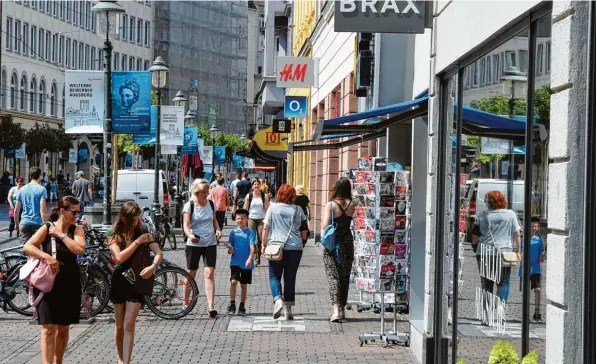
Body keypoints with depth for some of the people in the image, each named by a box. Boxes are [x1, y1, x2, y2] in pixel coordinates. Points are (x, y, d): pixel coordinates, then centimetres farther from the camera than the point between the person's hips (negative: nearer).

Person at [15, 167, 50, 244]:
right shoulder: (42, 189, -5)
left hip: (24, 223, 3)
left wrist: (17, 224, 23)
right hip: (37, 223, -3)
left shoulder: (22, 189, 8)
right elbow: (42, 209, -14)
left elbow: (16, 210, 11)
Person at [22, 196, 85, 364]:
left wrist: (61, 234, -14)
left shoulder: (77, 229, 2)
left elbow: (79, 249, -17)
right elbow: (27, 247, -15)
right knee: (48, 329, -9)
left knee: (63, 328, 13)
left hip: (70, 284, 3)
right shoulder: (47, 228, -4)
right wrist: (47, 257, -27)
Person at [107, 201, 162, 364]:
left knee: (129, 325, -9)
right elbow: (120, 257, -18)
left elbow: (159, 253, -9)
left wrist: (153, 266, -30)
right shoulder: (114, 235, -3)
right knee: (119, 325, 10)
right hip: (119, 281, 1)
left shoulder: (142, 233, -1)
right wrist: (138, 241, -19)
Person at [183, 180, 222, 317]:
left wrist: (218, 229, 0)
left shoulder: (211, 204, 6)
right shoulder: (189, 205, -6)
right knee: (191, 275, 10)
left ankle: (211, 307, -17)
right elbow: (186, 225, -13)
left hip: (210, 244, 2)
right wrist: (190, 235, -33)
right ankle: (186, 303, 27)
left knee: (209, 275, -10)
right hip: (194, 244, -2)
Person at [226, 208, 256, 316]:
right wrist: (230, 249, -13)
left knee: (243, 285, 8)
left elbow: (252, 247, -12)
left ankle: (242, 307, 20)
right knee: (233, 281, -15)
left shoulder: (250, 233, -3)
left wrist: (250, 259, -27)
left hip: (246, 264, -1)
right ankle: (232, 305, -7)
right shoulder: (233, 232, 6)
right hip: (235, 262, 1)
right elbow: (230, 246, 11)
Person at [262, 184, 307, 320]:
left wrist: (264, 244, 5)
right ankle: (288, 308, 7)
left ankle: (278, 299, -15)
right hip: (295, 247, 2)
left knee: (274, 276, 9)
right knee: (290, 278, 7)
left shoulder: (273, 208, -1)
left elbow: (266, 228, -2)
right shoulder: (297, 210, 4)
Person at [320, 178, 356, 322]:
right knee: (345, 277, 14)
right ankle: (342, 309, 23)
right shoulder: (351, 205, -2)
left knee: (333, 276, -3)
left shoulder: (330, 205, -11)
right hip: (347, 243, 3)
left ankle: (336, 309, -17)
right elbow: (349, 220, 3)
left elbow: (325, 226, -14)